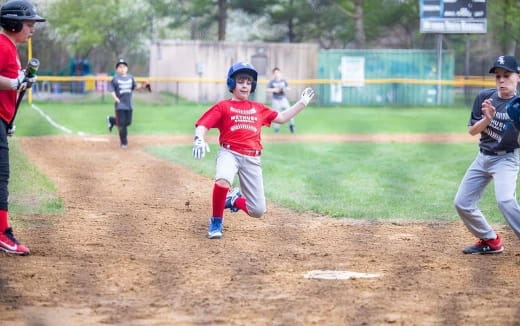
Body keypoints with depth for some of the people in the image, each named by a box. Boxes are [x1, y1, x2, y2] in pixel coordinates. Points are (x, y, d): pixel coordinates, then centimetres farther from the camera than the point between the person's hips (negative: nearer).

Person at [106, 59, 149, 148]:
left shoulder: (130, 77, 8)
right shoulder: (115, 79, -4)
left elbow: (135, 87, 13)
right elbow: (111, 89, -4)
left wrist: (142, 86, -6)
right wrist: (115, 97, -18)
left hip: (129, 104, 5)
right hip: (120, 104, -5)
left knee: (128, 122, 8)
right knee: (122, 123, -4)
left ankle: (112, 120, 33)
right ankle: (123, 142, 7)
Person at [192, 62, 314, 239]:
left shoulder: (258, 108, 17)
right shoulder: (223, 106, 4)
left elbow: (281, 118, 28)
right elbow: (202, 125, -6)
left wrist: (302, 103, 23)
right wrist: (199, 139, -27)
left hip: (252, 159, 4)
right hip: (229, 153, -4)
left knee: (258, 211, -1)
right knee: (223, 180, -39)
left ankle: (234, 199, 35)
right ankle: (216, 222, -13)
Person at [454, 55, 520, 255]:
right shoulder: (485, 97, -5)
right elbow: (472, 130, -2)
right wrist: (487, 119, -21)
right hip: (483, 157, 6)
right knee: (462, 203, 7)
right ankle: (490, 241, 25)